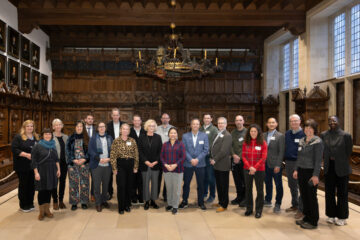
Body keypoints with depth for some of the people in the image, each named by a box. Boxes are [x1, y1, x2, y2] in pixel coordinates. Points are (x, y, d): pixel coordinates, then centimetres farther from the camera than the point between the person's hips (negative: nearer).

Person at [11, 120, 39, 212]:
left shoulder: (36, 137, 12)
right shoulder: (18, 137, -3)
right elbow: (14, 149, -12)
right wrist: (26, 154, -21)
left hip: (33, 166, 5)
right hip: (22, 166, -5)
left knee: (32, 184, 9)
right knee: (23, 185, 3)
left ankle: (30, 204, 21)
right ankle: (23, 205, 14)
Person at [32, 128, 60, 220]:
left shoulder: (53, 146, 10)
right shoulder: (37, 146, -5)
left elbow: (56, 159, 14)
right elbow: (34, 161, -7)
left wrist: (58, 169, 7)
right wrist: (36, 172, -14)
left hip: (52, 171, 4)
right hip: (42, 171, -4)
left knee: (49, 190, 8)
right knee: (42, 191, 0)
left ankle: (47, 210, 19)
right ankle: (41, 212, 12)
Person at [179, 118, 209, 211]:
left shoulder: (204, 136, 2)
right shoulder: (185, 136, 3)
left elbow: (206, 150, -3)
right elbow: (184, 150, -2)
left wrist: (197, 159, -13)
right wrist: (190, 160, -13)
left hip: (200, 164, 0)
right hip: (188, 164, 0)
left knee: (200, 184, 7)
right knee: (186, 183, 8)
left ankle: (201, 203, 21)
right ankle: (184, 202, 22)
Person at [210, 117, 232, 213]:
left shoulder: (227, 135, -13)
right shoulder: (218, 134, 15)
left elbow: (224, 151, -20)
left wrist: (215, 160, -15)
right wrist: (212, 158, 7)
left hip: (223, 165, -8)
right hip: (216, 165, 8)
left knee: (224, 186, 2)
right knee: (219, 185, 16)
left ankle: (224, 205, 12)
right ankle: (220, 202, 28)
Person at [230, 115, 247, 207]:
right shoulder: (233, 132, 12)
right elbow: (231, 145, 8)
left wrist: (240, 157, -12)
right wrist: (234, 155, -8)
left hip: (244, 160, -4)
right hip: (235, 160, 4)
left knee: (245, 180, -2)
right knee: (237, 180, 10)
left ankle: (245, 198, 9)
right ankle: (239, 197, 23)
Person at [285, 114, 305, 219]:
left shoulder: (304, 134, -8)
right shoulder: (287, 134, 11)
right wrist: (284, 159, 10)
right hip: (288, 163, 6)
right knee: (292, 185, 16)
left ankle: (301, 209, 6)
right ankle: (294, 205, 31)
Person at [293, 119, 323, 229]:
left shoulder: (317, 142, -10)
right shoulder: (302, 141, 11)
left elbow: (318, 160, -14)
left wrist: (315, 175, -17)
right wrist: (296, 169, 11)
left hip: (311, 172, -7)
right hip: (301, 171, 7)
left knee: (311, 196, 1)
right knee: (304, 195, 13)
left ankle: (313, 222, 12)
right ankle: (307, 217, 27)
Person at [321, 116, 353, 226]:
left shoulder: (345, 135, -8)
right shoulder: (323, 135, 1)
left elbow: (349, 152, -4)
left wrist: (339, 161, -3)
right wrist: (327, 160, 1)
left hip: (341, 169, -3)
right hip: (329, 168, 3)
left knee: (342, 193, 8)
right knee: (329, 193, 11)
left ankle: (342, 217, 22)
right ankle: (331, 215, 26)